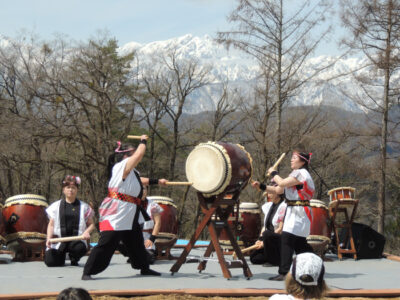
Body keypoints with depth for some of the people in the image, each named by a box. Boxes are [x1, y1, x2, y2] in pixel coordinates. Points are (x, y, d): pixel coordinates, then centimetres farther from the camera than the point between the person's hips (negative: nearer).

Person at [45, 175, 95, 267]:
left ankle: (74, 259, 3)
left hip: (76, 239, 0)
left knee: (80, 248, -36)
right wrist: (49, 238, -6)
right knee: (50, 262, -20)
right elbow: (51, 225, 10)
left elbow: (91, 224, 12)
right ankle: (61, 255, 20)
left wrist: (87, 231, -9)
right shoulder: (56, 206, 9)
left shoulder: (84, 207, 9)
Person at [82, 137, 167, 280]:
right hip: (116, 215, -10)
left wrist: (157, 181, 33)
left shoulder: (130, 172, 15)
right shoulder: (122, 166, -14)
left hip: (129, 215, 10)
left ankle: (144, 268, 35)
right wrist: (143, 141, -1)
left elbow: (139, 181, 33)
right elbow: (139, 155, -18)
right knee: (106, 244, -11)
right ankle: (87, 272, -7)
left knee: (136, 241, 20)